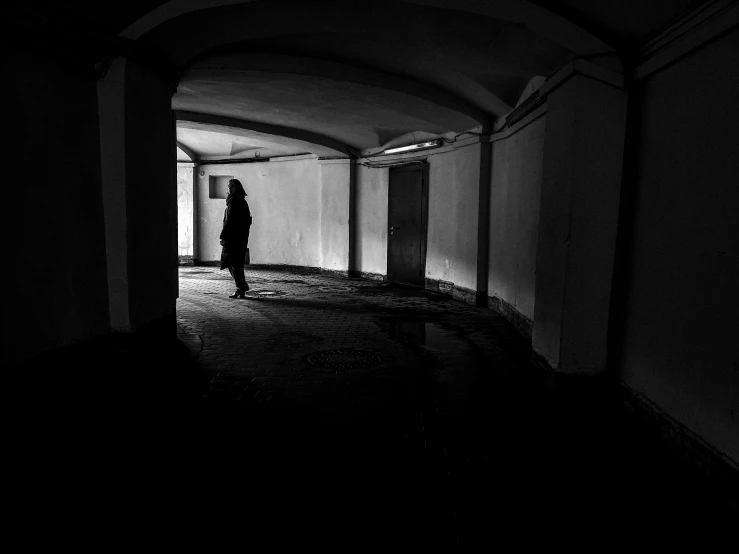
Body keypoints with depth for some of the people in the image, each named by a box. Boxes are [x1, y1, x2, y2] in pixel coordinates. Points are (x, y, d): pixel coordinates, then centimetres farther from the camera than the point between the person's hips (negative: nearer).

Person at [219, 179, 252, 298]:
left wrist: (223, 237, -15)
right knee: (238, 263, 15)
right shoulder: (243, 202, 13)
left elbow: (229, 221, -18)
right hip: (242, 238, 9)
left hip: (233, 238, -9)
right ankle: (242, 286, 16)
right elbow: (248, 220, 18)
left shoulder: (233, 202, -14)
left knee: (233, 264, -2)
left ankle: (241, 287, 0)